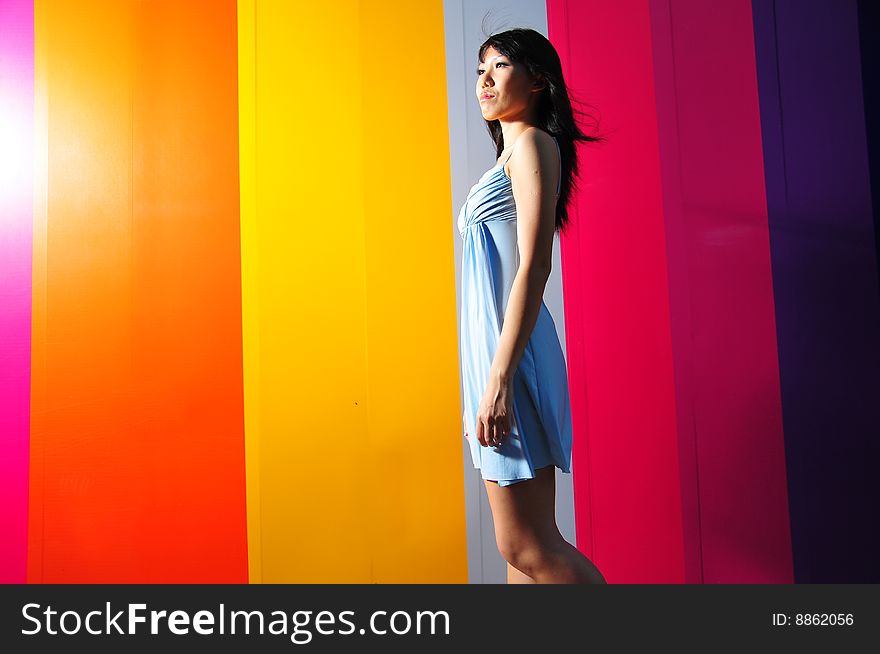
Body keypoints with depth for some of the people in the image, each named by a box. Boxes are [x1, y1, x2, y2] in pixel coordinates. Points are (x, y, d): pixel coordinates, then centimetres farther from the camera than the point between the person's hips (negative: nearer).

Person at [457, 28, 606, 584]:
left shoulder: (533, 144, -3)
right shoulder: (512, 153, 24)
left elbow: (534, 265, -15)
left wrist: (499, 378, -22)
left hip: (510, 355, -9)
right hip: (495, 352, 9)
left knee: (528, 547, -6)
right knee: (524, 546, 10)